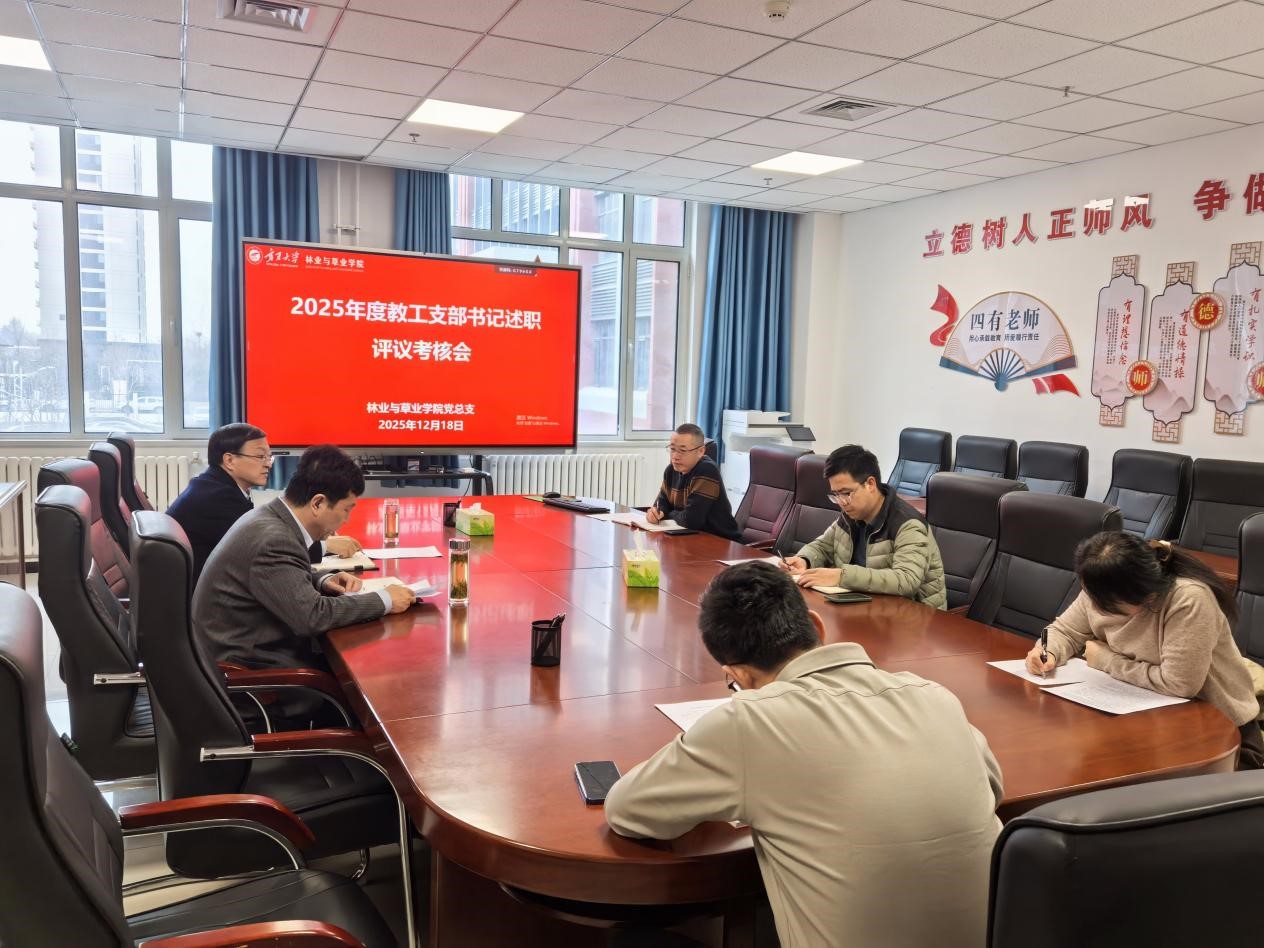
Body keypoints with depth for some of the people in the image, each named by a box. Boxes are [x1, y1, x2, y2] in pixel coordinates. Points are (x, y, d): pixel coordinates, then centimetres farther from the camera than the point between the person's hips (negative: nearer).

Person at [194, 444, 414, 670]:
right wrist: (384, 600, -18)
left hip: (255, 646, 9)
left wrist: (323, 581, 0)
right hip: (246, 665, -9)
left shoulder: (270, 518, 2)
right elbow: (313, 615, -27)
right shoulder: (273, 541, -24)